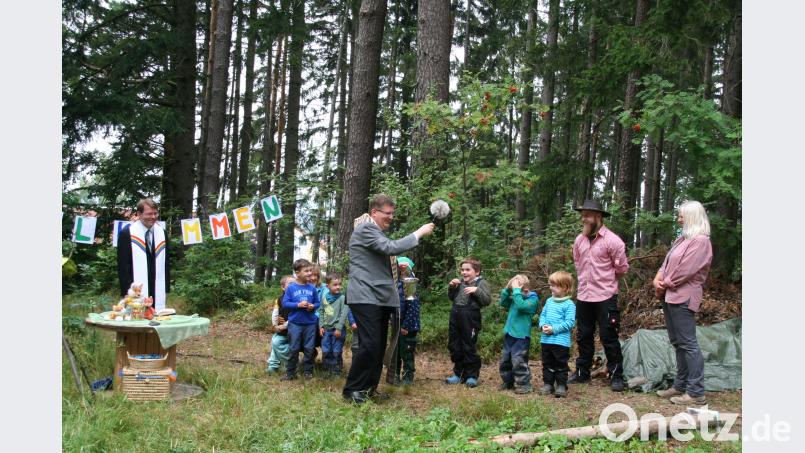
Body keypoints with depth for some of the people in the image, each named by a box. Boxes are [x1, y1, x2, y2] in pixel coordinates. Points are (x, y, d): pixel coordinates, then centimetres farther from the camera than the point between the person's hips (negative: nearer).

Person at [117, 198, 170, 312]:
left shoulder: (162, 233, 12)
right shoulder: (127, 233, -3)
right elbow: (122, 265, -4)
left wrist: (166, 289, 9)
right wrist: (126, 291, -9)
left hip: (158, 295, 4)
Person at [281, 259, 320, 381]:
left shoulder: (312, 288, 2)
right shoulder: (291, 287, -5)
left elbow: (317, 302, 11)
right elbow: (284, 303, -6)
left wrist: (313, 306, -11)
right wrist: (298, 305, -18)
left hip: (310, 323, 2)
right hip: (295, 323, -2)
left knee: (309, 349, 7)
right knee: (294, 349, 4)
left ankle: (308, 371, 19)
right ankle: (290, 373, 14)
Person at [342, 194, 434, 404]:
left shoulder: (377, 231, 21)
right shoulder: (365, 229, -9)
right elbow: (391, 247, -21)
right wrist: (418, 233, -15)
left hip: (380, 298, 10)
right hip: (366, 298, -10)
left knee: (379, 346, 9)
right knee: (369, 345, -13)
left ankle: (369, 388, 17)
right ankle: (352, 389, -3)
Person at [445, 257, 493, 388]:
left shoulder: (481, 283, -5)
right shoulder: (460, 282, 12)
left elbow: (487, 300, -13)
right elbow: (451, 298, 21)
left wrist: (476, 290, -23)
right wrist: (452, 287, 4)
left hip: (470, 319, -7)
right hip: (455, 316, 7)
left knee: (469, 348, 0)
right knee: (454, 346, 13)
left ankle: (472, 376, 12)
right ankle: (458, 374, 26)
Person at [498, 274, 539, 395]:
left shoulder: (532, 299, -13)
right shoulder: (515, 297, 9)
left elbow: (521, 306, -29)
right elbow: (503, 303, 9)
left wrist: (516, 290, -25)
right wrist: (507, 289, -1)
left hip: (521, 336, -8)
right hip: (509, 334, 8)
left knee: (518, 361, -10)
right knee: (505, 360, 15)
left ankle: (524, 384, 2)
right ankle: (508, 382, 29)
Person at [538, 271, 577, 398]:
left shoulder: (569, 304, -10)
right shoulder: (549, 301, 10)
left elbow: (569, 322, -16)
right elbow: (542, 315, 14)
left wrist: (554, 329, -21)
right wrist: (543, 325, -7)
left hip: (561, 341, -6)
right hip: (546, 339, 6)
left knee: (560, 365, 3)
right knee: (547, 364, 14)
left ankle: (562, 386, 12)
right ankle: (547, 384, 23)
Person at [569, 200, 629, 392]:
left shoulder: (612, 240, -12)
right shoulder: (579, 240, 6)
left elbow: (622, 268, -4)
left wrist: (605, 281, 7)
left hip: (605, 297, -6)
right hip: (583, 296, 6)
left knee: (609, 338, 0)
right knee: (584, 336, 14)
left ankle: (616, 376, 10)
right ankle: (582, 373, 26)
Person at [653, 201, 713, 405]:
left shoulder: (700, 241, -11)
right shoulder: (682, 239, 18)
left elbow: (687, 270, -17)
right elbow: (667, 262, 18)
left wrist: (666, 284, -7)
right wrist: (658, 279, 0)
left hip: (683, 297, -10)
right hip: (670, 296, 10)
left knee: (688, 343, -8)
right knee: (678, 342, 14)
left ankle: (696, 392, -5)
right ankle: (681, 385, 22)